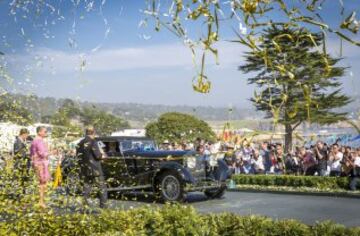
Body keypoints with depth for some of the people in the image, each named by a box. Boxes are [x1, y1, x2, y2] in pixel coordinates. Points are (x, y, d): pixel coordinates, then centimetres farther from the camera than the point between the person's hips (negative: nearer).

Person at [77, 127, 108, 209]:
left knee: (86, 187, 14)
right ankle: (103, 205, 0)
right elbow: (97, 155, -17)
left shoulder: (80, 143, 8)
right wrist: (102, 155, 4)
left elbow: (78, 155, 13)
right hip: (94, 169, -6)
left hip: (84, 169, 6)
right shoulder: (93, 142, -13)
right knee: (102, 187, 3)